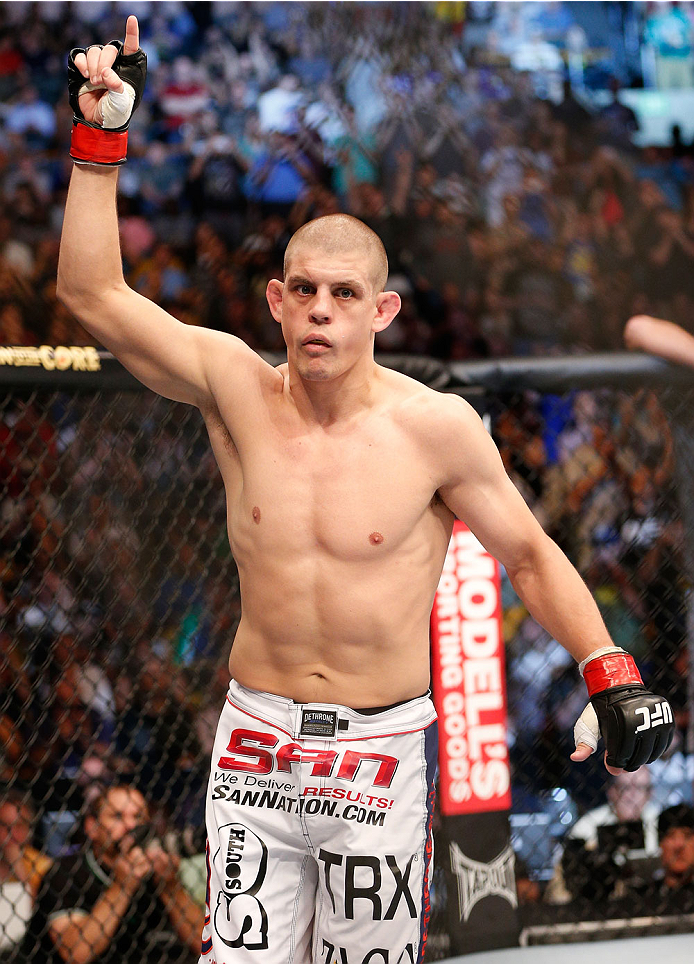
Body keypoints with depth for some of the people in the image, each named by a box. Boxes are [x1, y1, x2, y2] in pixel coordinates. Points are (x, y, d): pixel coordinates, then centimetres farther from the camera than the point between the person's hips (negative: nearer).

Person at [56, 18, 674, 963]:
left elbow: (531, 555, 3)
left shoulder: (435, 427, -8)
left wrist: (611, 673, -8)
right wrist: (102, 134, -8)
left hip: (384, 751, -2)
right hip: (255, 742, 2)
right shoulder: (238, 388, -3)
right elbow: (92, 292, -3)